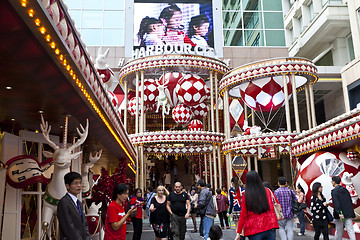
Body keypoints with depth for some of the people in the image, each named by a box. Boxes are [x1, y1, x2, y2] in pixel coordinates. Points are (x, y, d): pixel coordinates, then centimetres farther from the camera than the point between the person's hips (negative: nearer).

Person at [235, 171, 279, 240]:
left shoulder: (246, 196, -5)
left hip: (254, 230, -2)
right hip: (270, 228, 2)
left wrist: (238, 232, 4)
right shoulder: (267, 191, 2)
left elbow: (243, 215, -3)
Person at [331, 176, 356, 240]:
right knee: (350, 230, 3)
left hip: (340, 214, -5)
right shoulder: (345, 189, 10)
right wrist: (351, 212, 18)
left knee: (339, 231, 8)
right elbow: (350, 201, 13)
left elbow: (336, 203, -19)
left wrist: (339, 213, -22)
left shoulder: (334, 191, -9)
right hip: (348, 213, 5)